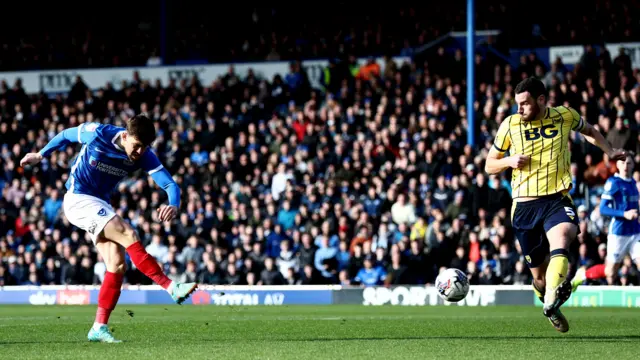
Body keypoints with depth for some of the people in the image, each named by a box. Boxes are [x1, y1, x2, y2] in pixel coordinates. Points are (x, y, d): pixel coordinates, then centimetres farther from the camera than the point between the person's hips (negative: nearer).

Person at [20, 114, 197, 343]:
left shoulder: (144, 156, -10)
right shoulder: (98, 134, -20)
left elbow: (169, 184, -18)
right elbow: (67, 135, 0)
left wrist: (174, 205, -40)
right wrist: (40, 155, 12)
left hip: (100, 205, 6)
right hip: (78, 199, -6)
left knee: (117, 263, -7)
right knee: (128, 235, -23)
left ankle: (99, 327, -2)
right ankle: (172, 288, -27)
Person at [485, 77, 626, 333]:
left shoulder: (565, 116, 4)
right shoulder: (510, 125, 3)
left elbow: (588, 131, 27)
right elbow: (490, 165, 12)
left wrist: (609, 151, 12)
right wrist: (509, 161, -9)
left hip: (557, 200, -1)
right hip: (525, 205, 1)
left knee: (560, 241, -34)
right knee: (539, 274, 5)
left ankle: (551, 301, -53)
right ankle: (552, 312, 33)